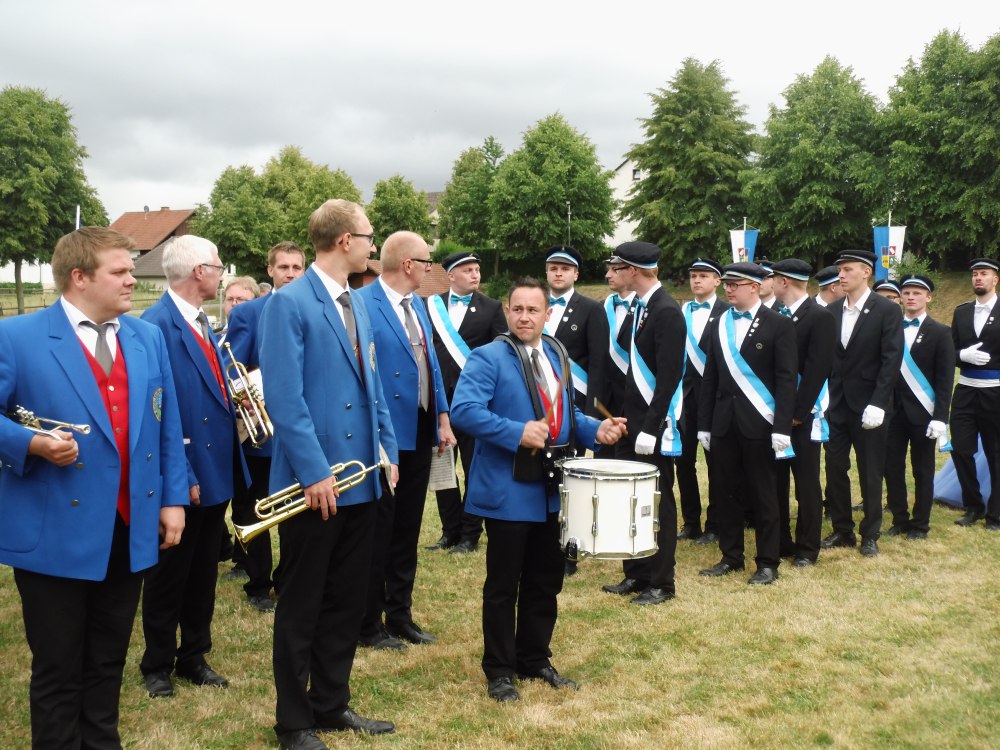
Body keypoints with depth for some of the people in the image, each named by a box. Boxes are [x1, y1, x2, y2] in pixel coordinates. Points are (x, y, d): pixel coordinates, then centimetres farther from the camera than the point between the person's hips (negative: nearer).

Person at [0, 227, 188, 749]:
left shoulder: (148, 338, 9)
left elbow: (167, 426, 11)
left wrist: (173, 498, 6)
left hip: (131, 529, 5)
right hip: (55, 534, -5)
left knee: (109, 661, 18)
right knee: (58, 669, 8)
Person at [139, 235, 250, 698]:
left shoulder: (201, 322, 10)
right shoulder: (157, 325, -18)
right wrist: (180, 476, -21)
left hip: (215, 469, 8)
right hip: (183, 477, -8)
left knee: (204, 572, 17)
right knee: (169, 575, 9)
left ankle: (194, 657, 31)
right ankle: (157, 665, 25)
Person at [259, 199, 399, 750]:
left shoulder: (358, 304, 13)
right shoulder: (289, 302, -12)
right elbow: (283, 397, -18)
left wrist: (388, 451, 10)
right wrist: (314, 472, -21)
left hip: (360, 478, 8)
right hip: (314, 482, -7)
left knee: (347, 600, 15)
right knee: (301, 605, 6)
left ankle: (332, 703, 30)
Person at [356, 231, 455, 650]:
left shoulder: (417, 304, 11)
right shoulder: (363, 303, -14)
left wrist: (443, 418, 8)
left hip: (419, 433, 8)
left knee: (408, 531, 15)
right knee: (378, 532, 4)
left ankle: (400, 616, 28)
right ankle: (370, 625, 17)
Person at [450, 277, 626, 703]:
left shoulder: (556, 356, 12)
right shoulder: (488, 358, -11)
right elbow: (463, 410, -23)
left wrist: (595, 430, 0)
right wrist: (518, 433, -29)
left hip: (551, 490, 7)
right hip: (508, 491, -7)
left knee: (545, 581, 15)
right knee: (503, 585, 4)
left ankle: (535, 659, 30)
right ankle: (499, 670, 17)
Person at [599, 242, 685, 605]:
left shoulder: (667, 312, -17)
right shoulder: (641, 306, 11)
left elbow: (669, 377, -21)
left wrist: (650, 428, -22)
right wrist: (629, 420, 13)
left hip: (654, 427, -9)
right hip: (633, 423, 9)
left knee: (657, 503, 2)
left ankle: (661, 584, 15)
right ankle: (636, 575, 26)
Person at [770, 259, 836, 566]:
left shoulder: (820, 317, -9)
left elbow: (817, 369, -15)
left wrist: (797, 412, -17)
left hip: (803, 415, -6)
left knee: (806, 482, 3)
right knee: (776, 480, 10)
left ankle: (807, 548, 12)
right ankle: (779, 542, 20)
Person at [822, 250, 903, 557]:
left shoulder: (887, 311, -7)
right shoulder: (832, 312, 6)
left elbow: (891, 360, -12)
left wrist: (877, 404, -18)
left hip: (869, 406, -4)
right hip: (836, 404, 4)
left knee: (870, 472, 6)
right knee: (835, 468, 7)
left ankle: (870, 534, 18)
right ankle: (842, 531, 20)